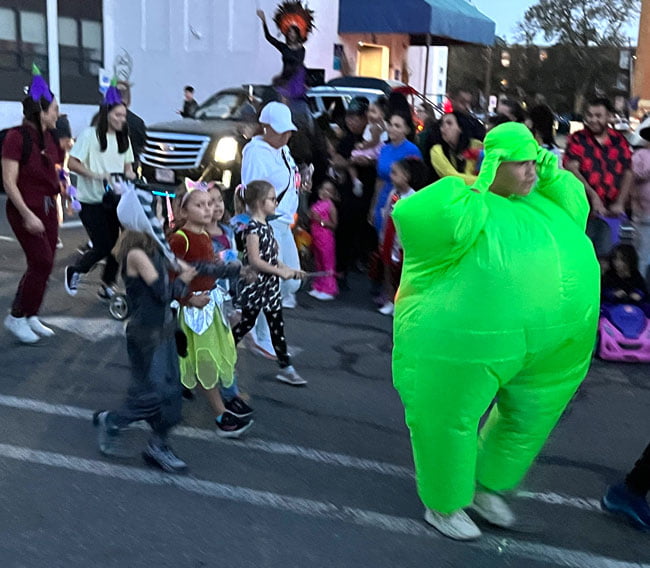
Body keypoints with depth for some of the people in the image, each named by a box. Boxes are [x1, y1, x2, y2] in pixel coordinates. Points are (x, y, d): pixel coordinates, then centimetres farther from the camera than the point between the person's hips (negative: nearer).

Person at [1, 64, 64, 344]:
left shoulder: (48, 137, 8)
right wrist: (27, 215, -22)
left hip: (47, 207, 7)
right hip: (25, 209, -7)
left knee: (43, 265, 9)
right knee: (42, 262, -9)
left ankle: (31, 317, 22)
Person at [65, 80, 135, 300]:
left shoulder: (123, 138, 10)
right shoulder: (90, 135, -9)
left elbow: (127, 165, 19)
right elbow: (72, 163, -12)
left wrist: (129, 174, -4)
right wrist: (96, 176, -23)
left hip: (114, 199, 6)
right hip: (91, 201, -6)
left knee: (115, 244, 0)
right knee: (102, 246, -6)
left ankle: (107, 286, 16)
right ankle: (74, 271, 22)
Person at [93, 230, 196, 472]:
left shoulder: (155, 251, 7)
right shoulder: (136, 254, -20)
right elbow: (163, 293, -19)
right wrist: (183, 281, -5)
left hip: (164, 331, 9)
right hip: (146, 335, -9)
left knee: (171, 391, 12)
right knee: (151, 393, 0)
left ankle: (158, 446, 25)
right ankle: (110, 422, 23)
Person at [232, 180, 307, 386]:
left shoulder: (267, 226, 11)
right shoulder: (253, 227, -16)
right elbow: (254, 261, -23)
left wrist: (290, 270, 6)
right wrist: (281, 272, -19)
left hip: (270, 286, 8)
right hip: (256, 285, -8)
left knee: (277, 326, 8)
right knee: (247, 323, 6)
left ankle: (286, 367, 12)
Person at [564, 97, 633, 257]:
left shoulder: (619, 141, 9)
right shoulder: (577, 139, 2)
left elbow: (628, 174, 6)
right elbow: (572, 169, -11)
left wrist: (620, 203, -7)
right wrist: (593, 196, -19)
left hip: (611, 211, 2)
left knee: (605, 254, 3)